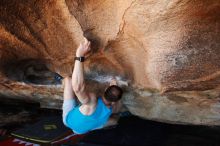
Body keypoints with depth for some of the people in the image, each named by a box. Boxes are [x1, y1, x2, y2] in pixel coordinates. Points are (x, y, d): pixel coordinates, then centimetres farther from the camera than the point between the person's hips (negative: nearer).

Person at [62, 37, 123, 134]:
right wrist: (116, 88, -9)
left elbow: (77, 87, -63)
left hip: (69, 118, -3)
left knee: (68, 79, -9)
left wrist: (79, 56, -64)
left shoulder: (92, 100, -43)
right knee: (115, 119, 24)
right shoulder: (113, 109, -25)